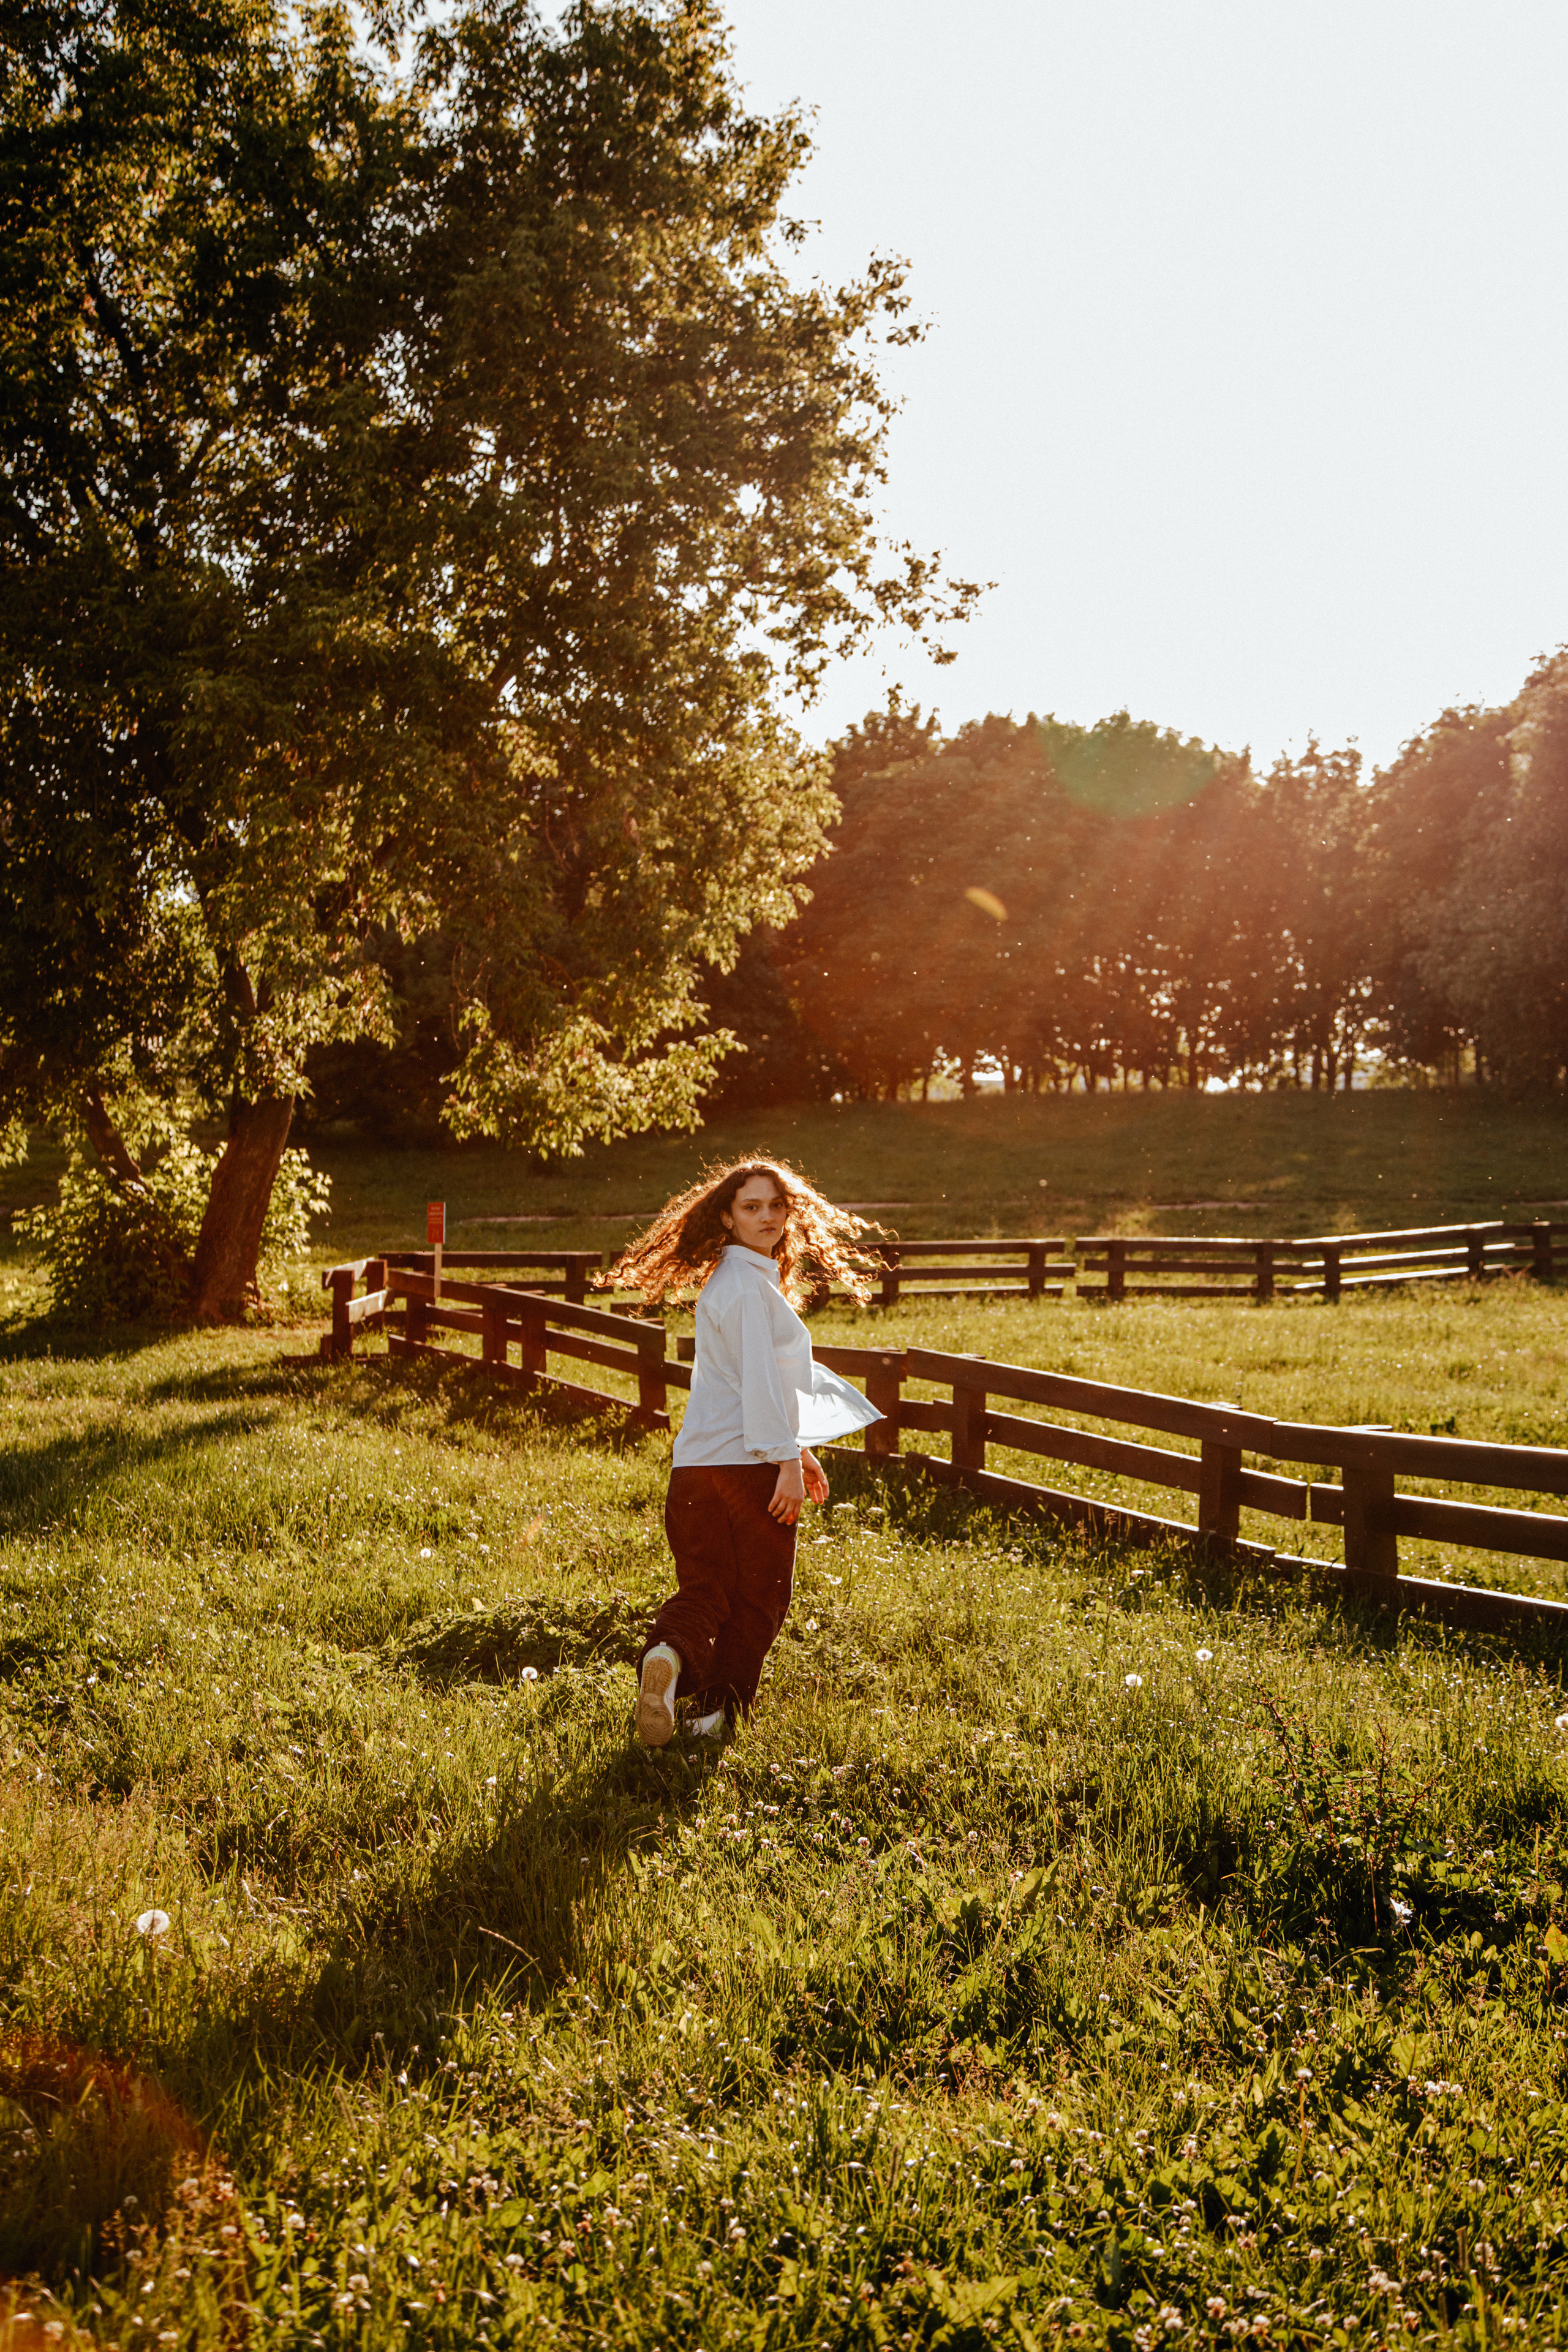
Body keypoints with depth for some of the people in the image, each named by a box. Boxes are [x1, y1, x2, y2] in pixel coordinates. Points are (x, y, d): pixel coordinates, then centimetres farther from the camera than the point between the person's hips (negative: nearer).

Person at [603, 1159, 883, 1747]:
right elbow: (757, 1380, -18)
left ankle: (670, 1654, -21)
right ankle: (718, 1709, 13)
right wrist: (788, 1460, -18)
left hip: (697, 1468, 8)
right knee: (758, 1597, 7)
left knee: (703, 1589, 5)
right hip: (750, 1463, -8)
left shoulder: (732, 1280, 19)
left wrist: (798, 1447, 27)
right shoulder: (749, 1286, -12)